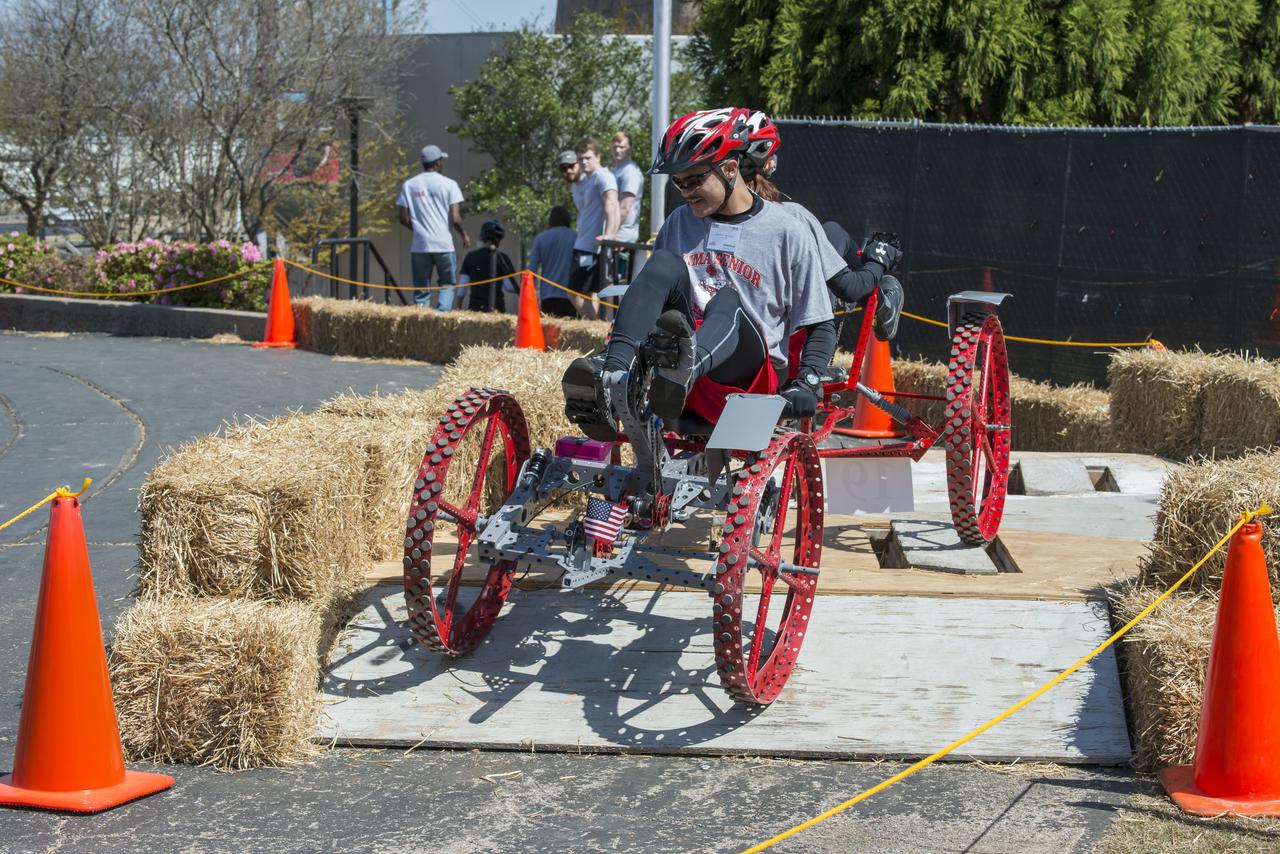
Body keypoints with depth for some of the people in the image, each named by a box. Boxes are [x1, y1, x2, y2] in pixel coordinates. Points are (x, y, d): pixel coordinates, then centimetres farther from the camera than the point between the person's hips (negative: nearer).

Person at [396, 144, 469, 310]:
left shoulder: (409, 185, 5)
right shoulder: (448, 184, -3)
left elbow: (404, 219, 5)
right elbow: (455, 219, -8)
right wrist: (464, 235, 11)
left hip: (419, 245, 2)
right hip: (443, 244, -2)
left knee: (421, 290, 9)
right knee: (447, 284, 11)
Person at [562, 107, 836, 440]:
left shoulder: (787, 232, 2)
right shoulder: (678, 225, 16)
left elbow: (821, 326, 2)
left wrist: (806, 384, -14)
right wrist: (618, 351, 9)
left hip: (750, 377, -3)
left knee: (726, 300, -33)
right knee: (665, 263, -18)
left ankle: (685, 373, -68)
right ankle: (612, 378, -42)